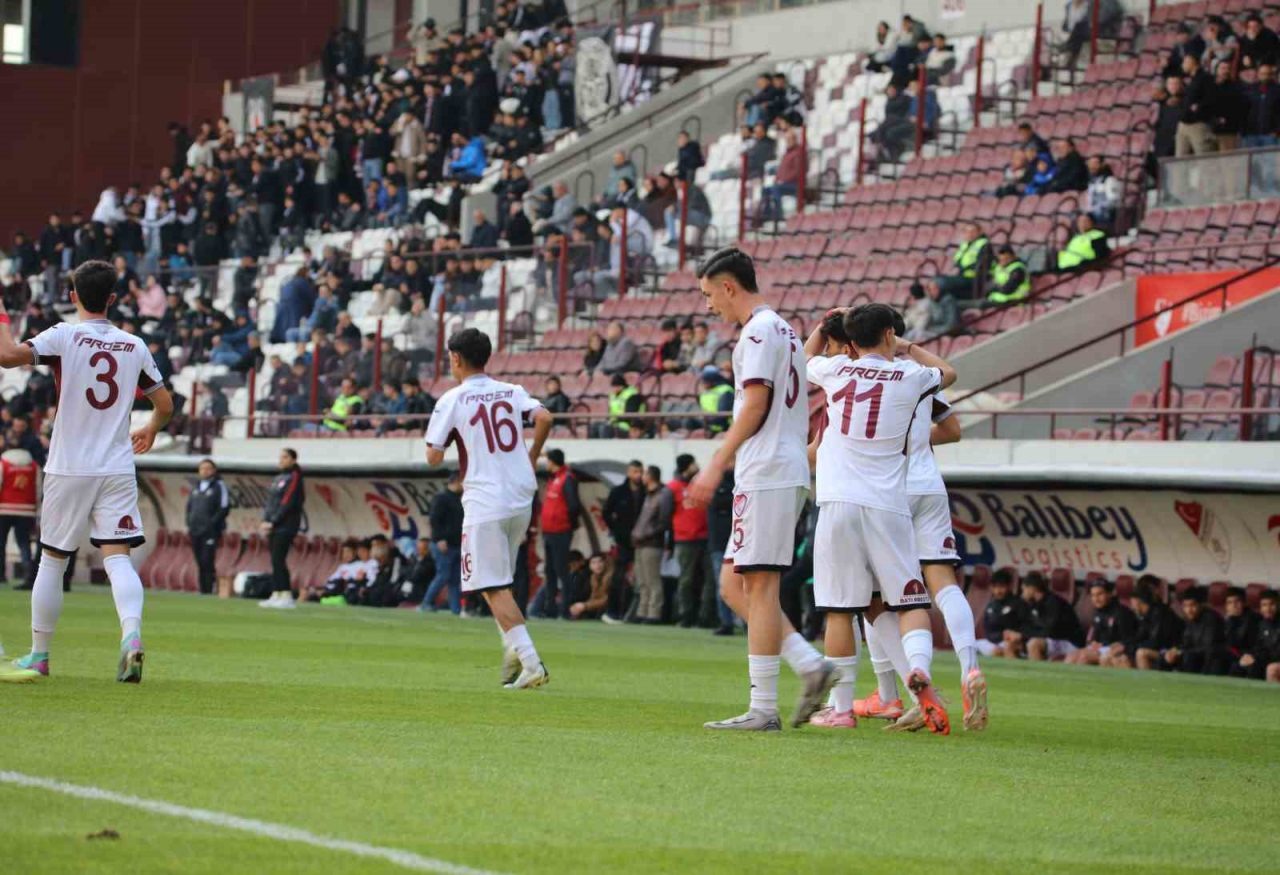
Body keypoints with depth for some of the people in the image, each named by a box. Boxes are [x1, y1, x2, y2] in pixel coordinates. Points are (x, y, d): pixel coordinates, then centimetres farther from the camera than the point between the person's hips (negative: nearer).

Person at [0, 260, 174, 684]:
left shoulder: (65, 336, -8)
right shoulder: (135, 346, 5)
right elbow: (165, 404, 13)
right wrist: (151, 430, 34)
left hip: (69, 469, -2)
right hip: (118, 470, 2)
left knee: (52, 559, 10)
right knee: (118, 557, -3)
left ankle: (39, 655, 18)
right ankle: (131, 633, -28)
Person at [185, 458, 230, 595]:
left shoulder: (219, 486, -1)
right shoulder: (196, 487, 19)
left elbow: (224, 508, -7)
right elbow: (189, 506, 24)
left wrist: (213, 523, -13)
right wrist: (189, 523, 10)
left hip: (210, 531, -6)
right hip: (195, 531, 6)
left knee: (207, 562, -12)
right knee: (200, 562, 6)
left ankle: (207, 589, -12)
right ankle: (203, 589, 10)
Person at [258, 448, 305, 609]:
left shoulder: (294, 478, -6)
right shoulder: (278, 478, 19)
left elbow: (287, 503, -14)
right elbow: (270, 501, 18)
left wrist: (273, 522, -15)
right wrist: (265, 520, 4)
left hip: (286, 526, -8)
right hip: (273, 527, 8)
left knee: (278, 560, -14)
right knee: (275, 561, 6)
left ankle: (287, 596, -14)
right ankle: (276, 595, 9)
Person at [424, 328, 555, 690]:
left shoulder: (451, 400, -2)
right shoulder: (512, 392, 10)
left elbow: (434, 457, -5)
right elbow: (544, 418, -6)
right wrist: (531, 458, 8)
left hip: (485, 503, -6)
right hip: (522, 499, 6)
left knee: (494, 588, -6)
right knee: (501, 579, 21)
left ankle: (531, 662, -18)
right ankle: (514, 648, 6)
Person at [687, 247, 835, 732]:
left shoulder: (759, 329, -9)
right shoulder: (784, 330, 22)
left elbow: (755, 405, -17)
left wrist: (716, 466, -18)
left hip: (767, 474, -10)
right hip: (787, 472, 10)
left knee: (758, 584, -9)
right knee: (735, 584, 11)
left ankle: (763, 708, -9)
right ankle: (810, 665, 4)